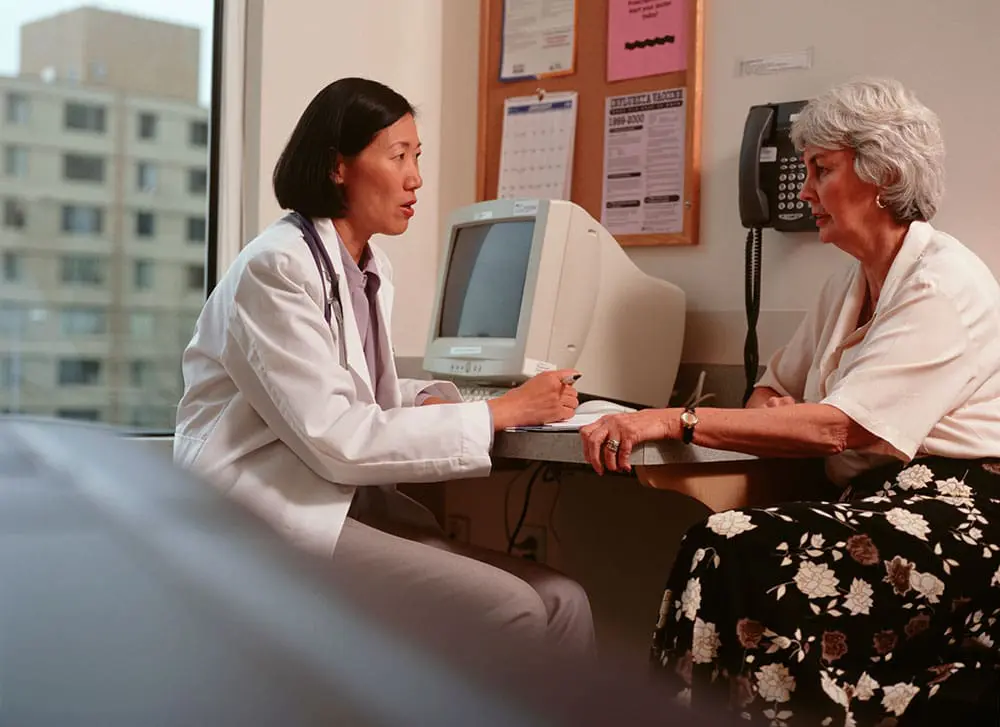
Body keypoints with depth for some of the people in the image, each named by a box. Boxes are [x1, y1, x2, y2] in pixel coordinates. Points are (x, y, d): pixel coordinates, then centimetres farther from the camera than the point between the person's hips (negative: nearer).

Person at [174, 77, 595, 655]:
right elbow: (334, 437, -20)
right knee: (508, 608, -22)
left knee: (562, 602, -10)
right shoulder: (278, 267, -13)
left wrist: (427, 401, -3)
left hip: (353, 504, 8)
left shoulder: (375, 269, 12)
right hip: (270, 518, -8)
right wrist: (498, 413, -18)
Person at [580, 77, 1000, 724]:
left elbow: (838, 428, -20)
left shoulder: (944, 284, -11)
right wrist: (772, 409, -2)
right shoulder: (851, 284, 17)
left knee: (736, 556, -28)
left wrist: (676, 421, -24)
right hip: (880, 501, 8)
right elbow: (775, 387, 24)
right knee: (719, 550, -20)